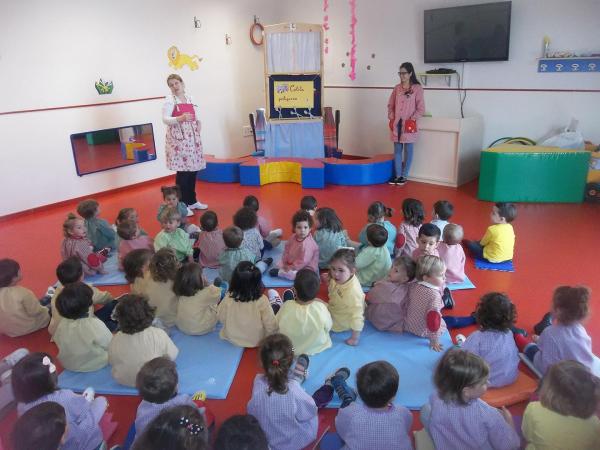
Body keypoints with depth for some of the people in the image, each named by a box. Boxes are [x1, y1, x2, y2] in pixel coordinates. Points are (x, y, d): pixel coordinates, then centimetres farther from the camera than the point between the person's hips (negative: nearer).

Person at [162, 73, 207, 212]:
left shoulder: (190, 99, 15)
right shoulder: (170, 100, -3)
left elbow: (197, 118, 18)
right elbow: (165, 119, -15)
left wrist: (198, 134, 6)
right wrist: (180, 119, -31)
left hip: (192, 138, 6)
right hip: (178, 139, -6)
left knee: (193, 169, 9)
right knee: (183, 171, -9)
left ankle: (192, 201, 23)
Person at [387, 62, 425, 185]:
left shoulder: (417, 88, -6)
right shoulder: (397, 88, 7)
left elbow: (421, 109, -7)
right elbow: (390, 105, 12)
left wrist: (411, 120, -13)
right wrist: (391, 118, 0)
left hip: (408, 125, -4)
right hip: (396, 124, 4)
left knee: (408, 150, 5)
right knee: (397, 150, 9)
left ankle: (404, 176, 14)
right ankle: (397, 175, 17)